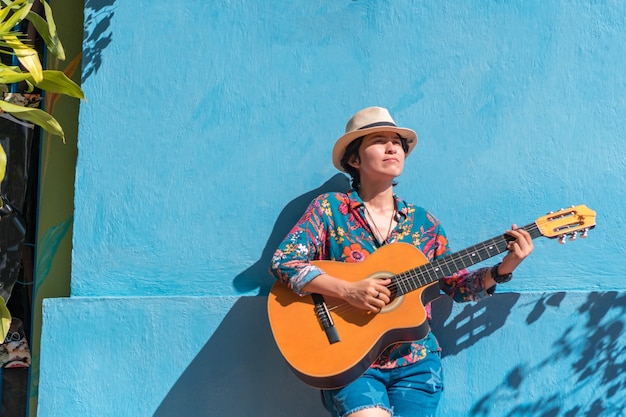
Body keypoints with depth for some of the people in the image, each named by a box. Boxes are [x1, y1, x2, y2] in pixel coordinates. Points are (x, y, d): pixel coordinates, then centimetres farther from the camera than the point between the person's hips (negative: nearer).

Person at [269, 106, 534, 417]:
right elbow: (283, 262, -10)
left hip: (414, 361, 3)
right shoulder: (330, 208, -1)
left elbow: (457, 286, 11)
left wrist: (503, 269, -6)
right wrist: (348, 291, -21)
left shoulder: (423, 223, 9)